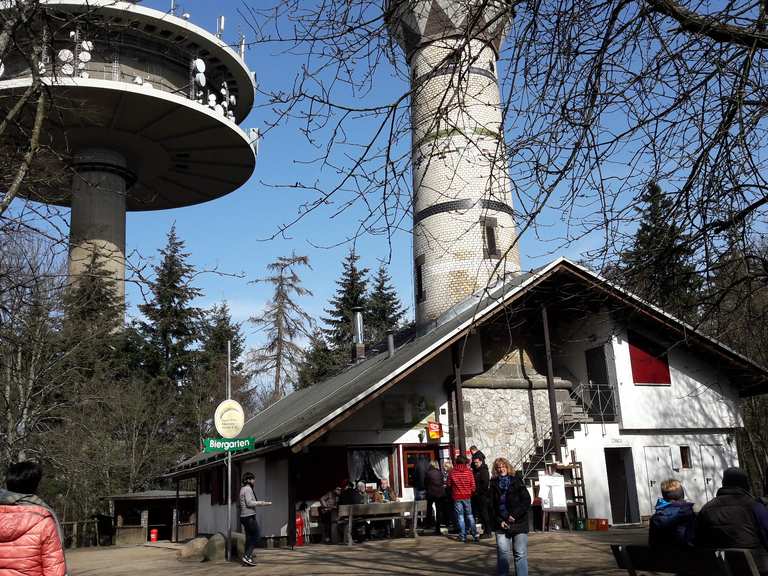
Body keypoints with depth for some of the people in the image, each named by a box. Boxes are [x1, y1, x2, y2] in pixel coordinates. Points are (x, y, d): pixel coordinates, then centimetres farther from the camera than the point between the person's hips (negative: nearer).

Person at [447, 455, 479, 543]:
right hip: (467, 496, 1)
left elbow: (449, 485, 1)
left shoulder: (452, 472, -6)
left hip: (457, 497, -1)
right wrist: (471, 493, 13)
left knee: (460, 516, 5)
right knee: (469, 515, 11)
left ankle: (463, 536, 5)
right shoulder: (469, 471, -6)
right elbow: (473, 485, -4)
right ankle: (475, 535, 7)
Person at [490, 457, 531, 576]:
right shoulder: (494, 484, 9)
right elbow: (491, 505, 9)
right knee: (502, 553, 2)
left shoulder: (517, 481, 2)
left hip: (519, 523, -2)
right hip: (501, 525, 2)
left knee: (520, 554, -3)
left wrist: (514, 515, -11)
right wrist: (500, 521, -3)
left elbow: (527, 501, -3)